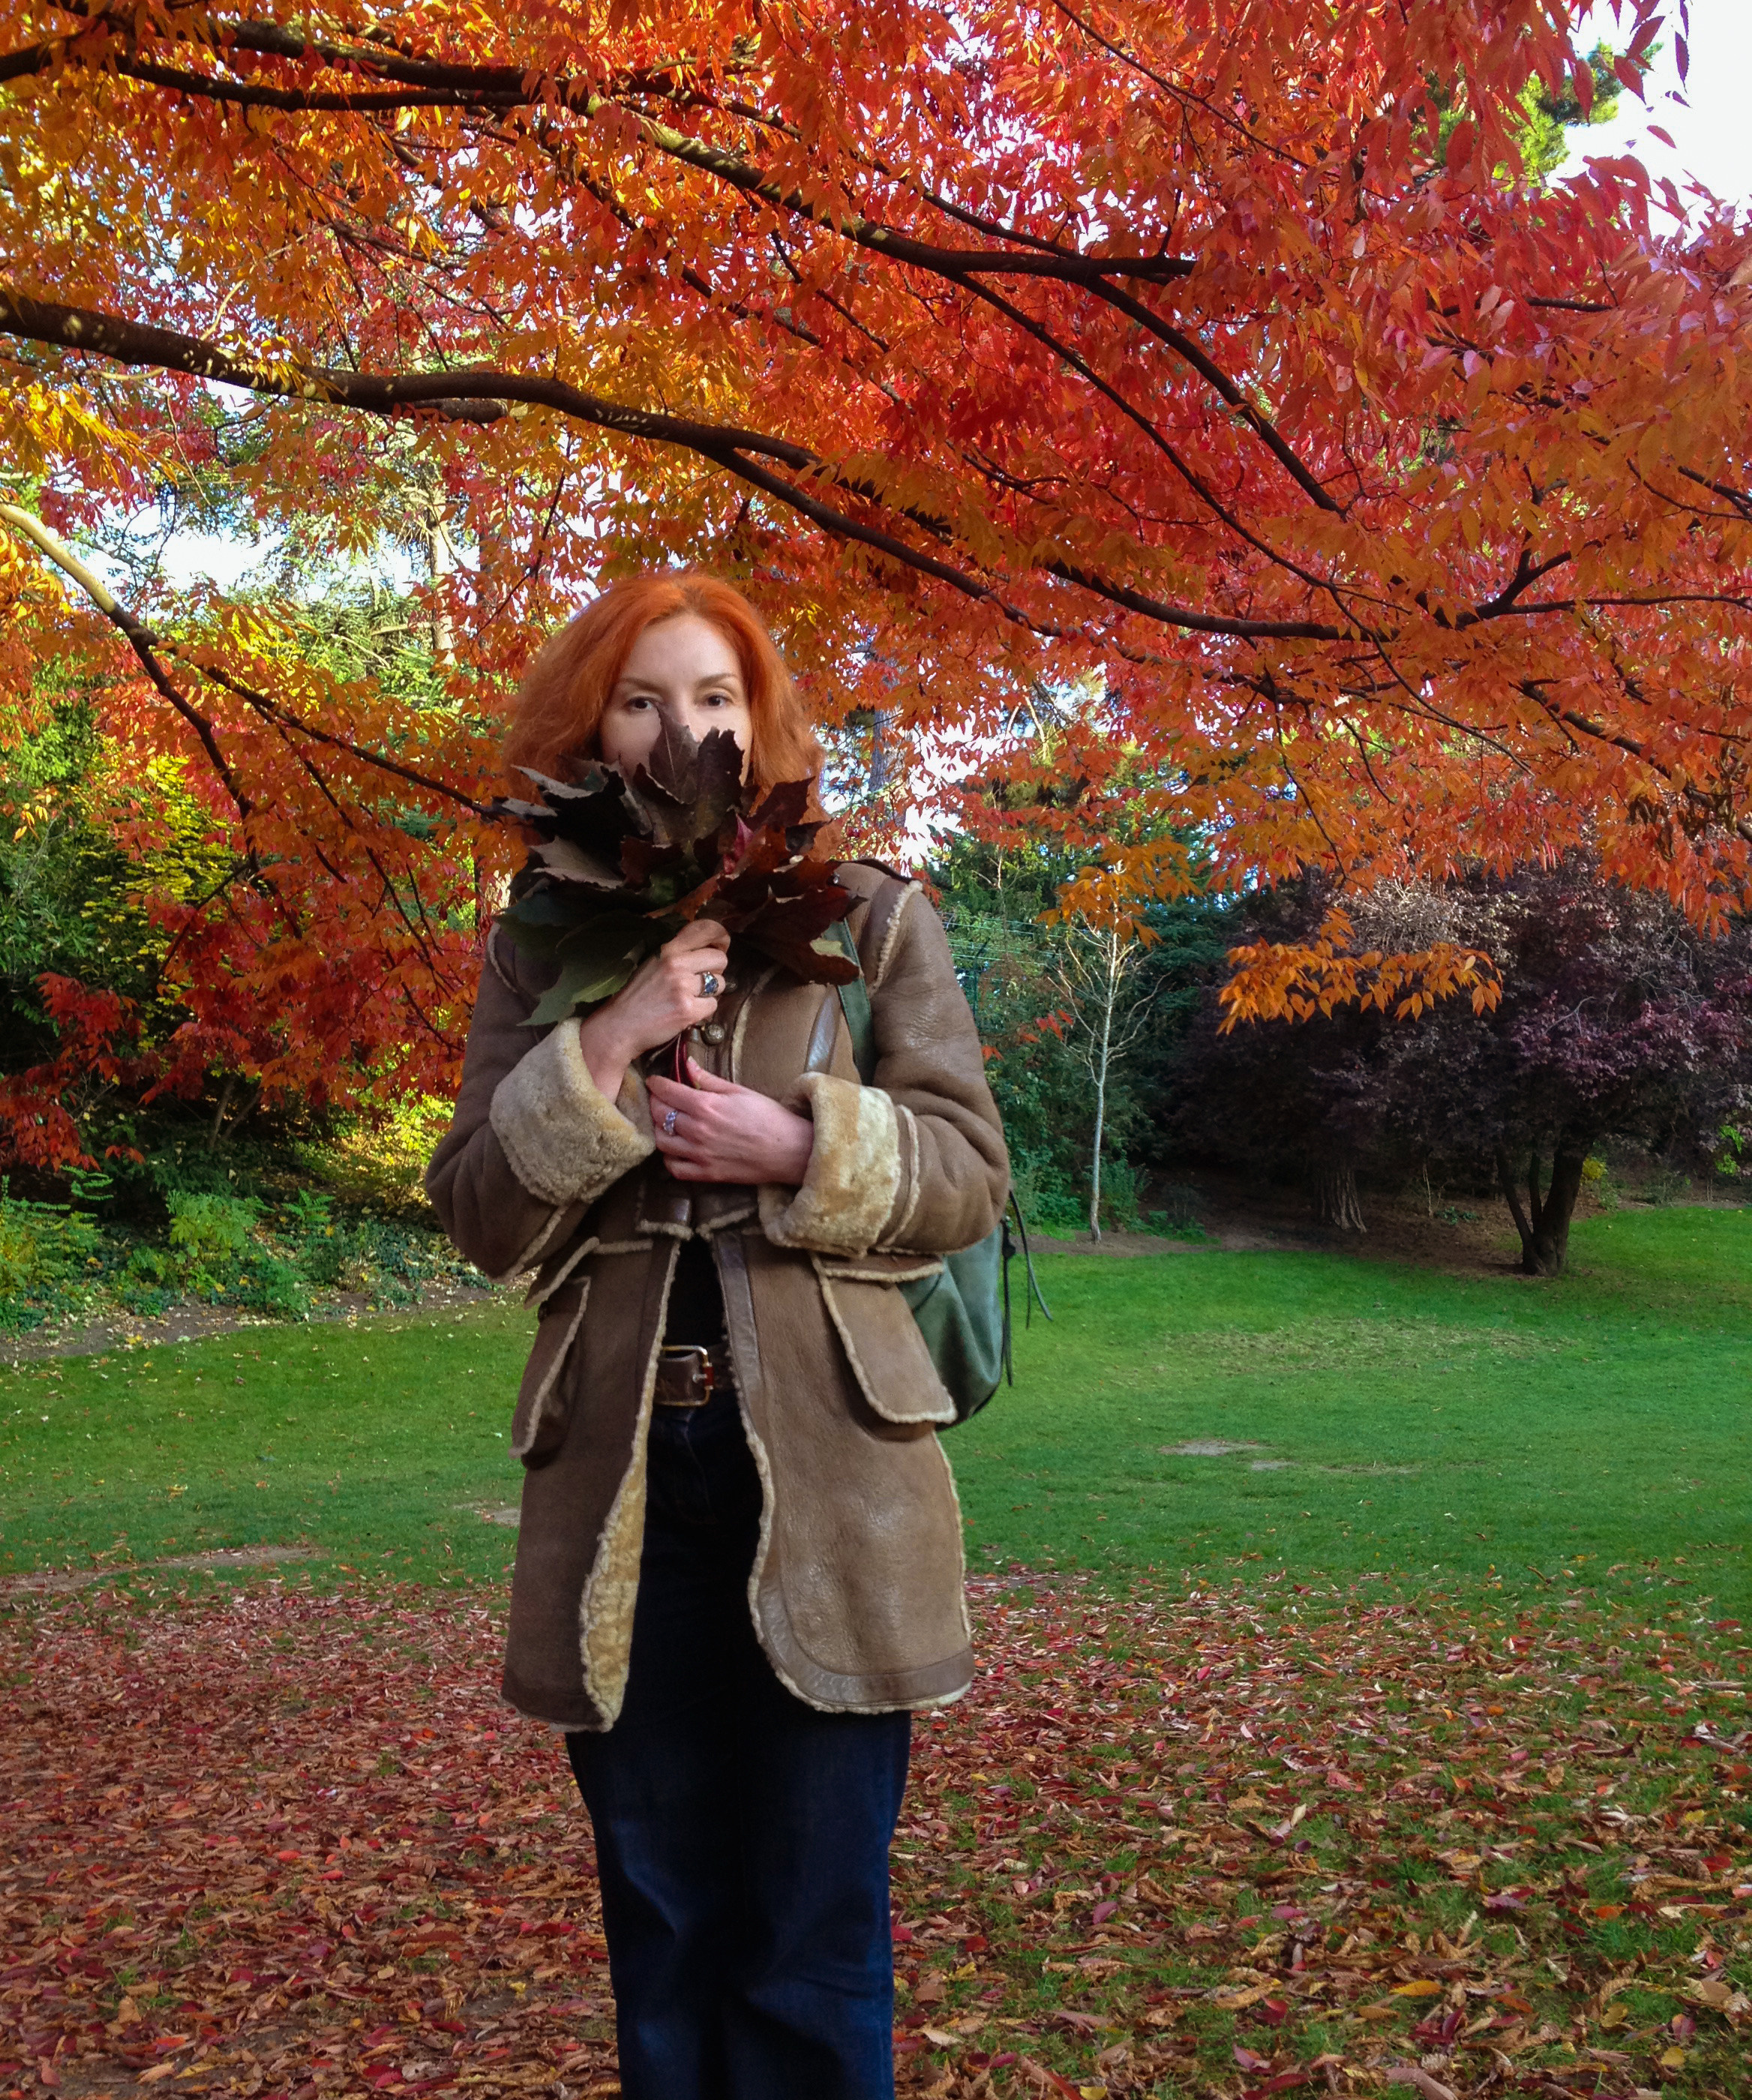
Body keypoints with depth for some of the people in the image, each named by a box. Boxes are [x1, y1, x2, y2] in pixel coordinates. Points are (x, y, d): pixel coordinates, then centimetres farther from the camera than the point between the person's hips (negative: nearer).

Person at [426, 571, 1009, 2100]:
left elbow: (973, 1173, 2)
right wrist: (607, 1048, -14)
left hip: (826, 1475, -2)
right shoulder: (544, 946, 8)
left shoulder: (873, 918, 3)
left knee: (815, 1938, 5)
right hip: (620, 1482, 2)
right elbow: (479, 1214, 0)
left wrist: (806, 1148, -15)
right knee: (661, 1932, 15)